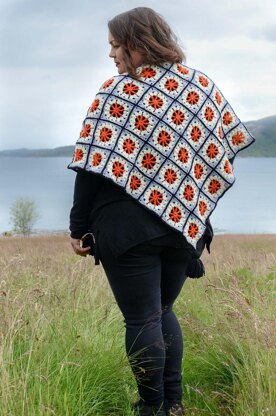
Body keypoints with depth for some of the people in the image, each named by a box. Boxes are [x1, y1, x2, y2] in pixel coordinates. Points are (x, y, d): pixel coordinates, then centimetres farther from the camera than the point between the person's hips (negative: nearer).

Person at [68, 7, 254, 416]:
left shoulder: (116, 92, -7)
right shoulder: (202, 85, 6)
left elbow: (94, 166, -10)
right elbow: (228, 143, 9)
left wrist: (79, 227, -5)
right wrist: (193, 200, 15)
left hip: (127, 228, -5)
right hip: (184, 222, 6)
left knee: (141, 320, 4)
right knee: (162, 311, 21)